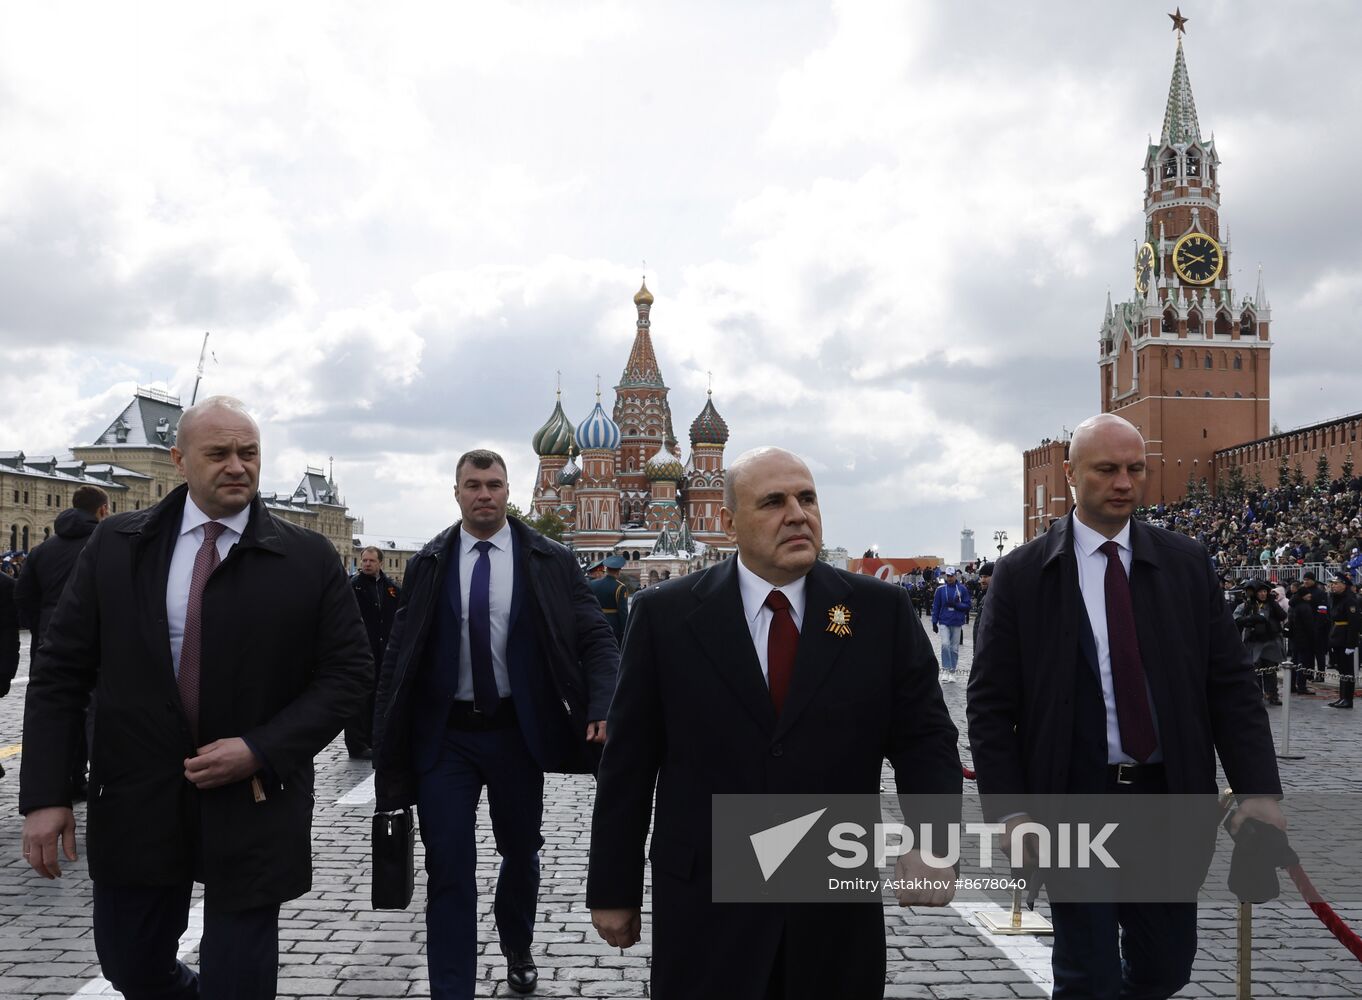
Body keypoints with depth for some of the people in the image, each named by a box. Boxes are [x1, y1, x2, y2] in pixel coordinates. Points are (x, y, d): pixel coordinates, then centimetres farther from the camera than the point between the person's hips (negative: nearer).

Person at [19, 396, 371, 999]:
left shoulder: (308, 559, -4)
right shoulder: (116, 545, 1)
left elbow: (346, 672, -3)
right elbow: (60, 670, 1)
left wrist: (261, 751, -15)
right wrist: (45, 794, -6)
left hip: (254, 802, -2)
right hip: (135, 802, 2)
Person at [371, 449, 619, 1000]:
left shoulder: (551, 561, -4)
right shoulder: (428, 564, 0)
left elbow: (596, 639, -5)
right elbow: (399, 653, 4)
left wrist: (602, 710, -20)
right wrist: (386, 737, 1)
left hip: (516, 729, 1)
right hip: (443, 733, 0)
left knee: (521, 851, 19)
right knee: (448, 868, -1)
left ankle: (517, 949, 47)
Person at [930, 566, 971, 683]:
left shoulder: (962, 589, 0)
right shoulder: (940, 589, 2)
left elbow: (967, 605, 1)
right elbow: (936, 606, 5)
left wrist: (955, 605, -15)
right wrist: (934, 622, 2)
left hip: (957, 623, 1)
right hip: (944, 622, -1)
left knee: (955, 648, 6)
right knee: (945, 644, -17)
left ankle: (952, 672, 15)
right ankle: (945, 670, -9)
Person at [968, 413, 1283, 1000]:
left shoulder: (1188, 564, 4)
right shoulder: (1020, 575, -4)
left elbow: (1231, 686, 3)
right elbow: (989, 706, -3)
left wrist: (1259, 790, -7)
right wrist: (1010, 809, -11)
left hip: (1170, 799, 3)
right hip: (1072, 801, -2)